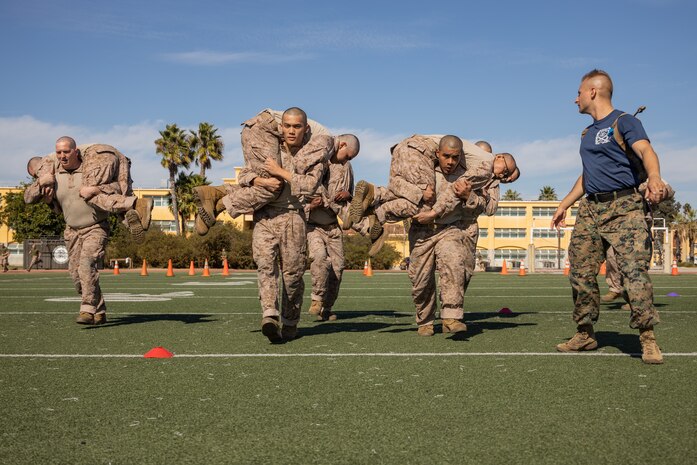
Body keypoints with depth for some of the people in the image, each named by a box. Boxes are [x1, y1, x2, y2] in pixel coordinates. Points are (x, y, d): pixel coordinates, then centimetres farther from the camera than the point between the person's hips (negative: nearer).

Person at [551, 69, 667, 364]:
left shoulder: (624, 122, -2)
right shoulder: (588, 133, 22)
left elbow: (646, 151, -20)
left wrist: (654, 177, -41)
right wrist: (565, 204, 28)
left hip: (624, 207, -8)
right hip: (589, 210, 8)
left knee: (634, 269, -17)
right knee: (581, 274, 4)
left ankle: (648, 340, -14)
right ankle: (585, 335, 15)